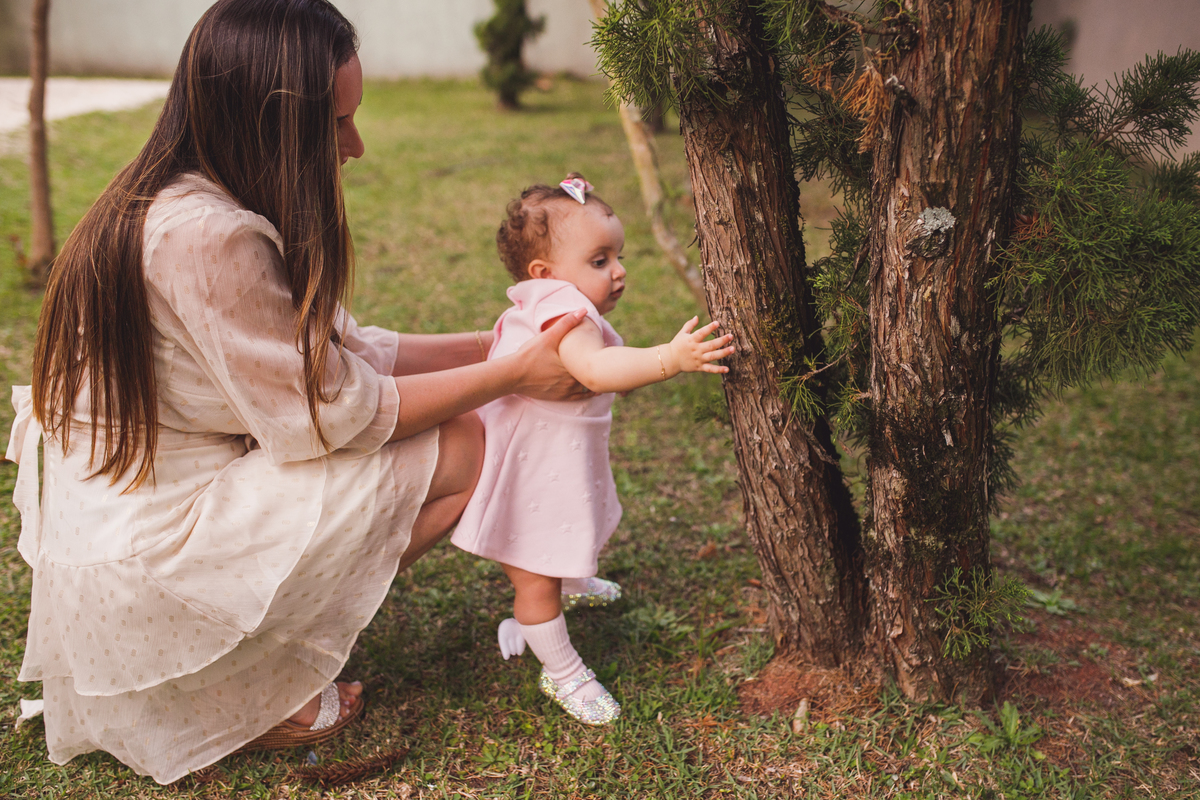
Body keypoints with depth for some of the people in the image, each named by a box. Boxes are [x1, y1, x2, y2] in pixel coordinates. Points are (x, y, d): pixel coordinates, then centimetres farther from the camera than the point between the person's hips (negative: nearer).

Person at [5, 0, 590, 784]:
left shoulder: (181, 201, 3)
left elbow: (330, 351, 6)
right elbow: (333, 412, -21)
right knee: (464, 450, -10)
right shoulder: (203, 238, -27)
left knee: (438, 425, 11)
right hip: (142, 558, -9)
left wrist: (492, 343, 5)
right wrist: (514, 374, -12)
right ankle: (255, 691, 1)